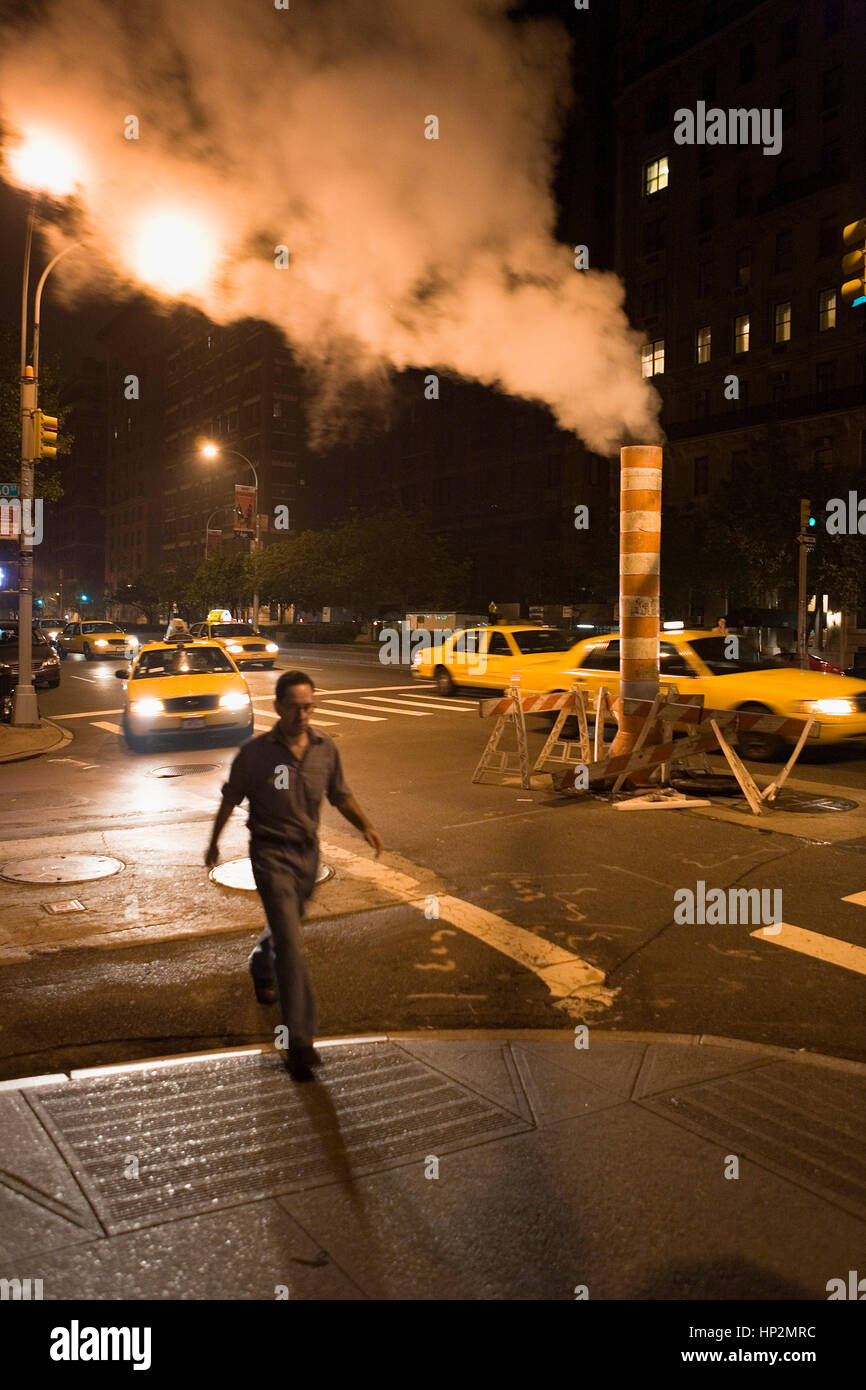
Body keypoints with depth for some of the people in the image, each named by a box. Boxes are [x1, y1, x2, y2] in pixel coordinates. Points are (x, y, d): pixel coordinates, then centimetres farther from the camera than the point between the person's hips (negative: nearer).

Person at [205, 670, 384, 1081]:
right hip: (270, 852, -5)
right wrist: (214, 843, 11)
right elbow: (230, 800, 0)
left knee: (285, 926, 26)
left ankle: (261, 969, 60)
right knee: (291, 944, -12)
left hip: (308, 852, 5)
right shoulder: (255, 753, -14)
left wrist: (365, 826, -8)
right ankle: (300, 1041, -8)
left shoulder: (325, 748, -3)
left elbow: (340, 796, 8)